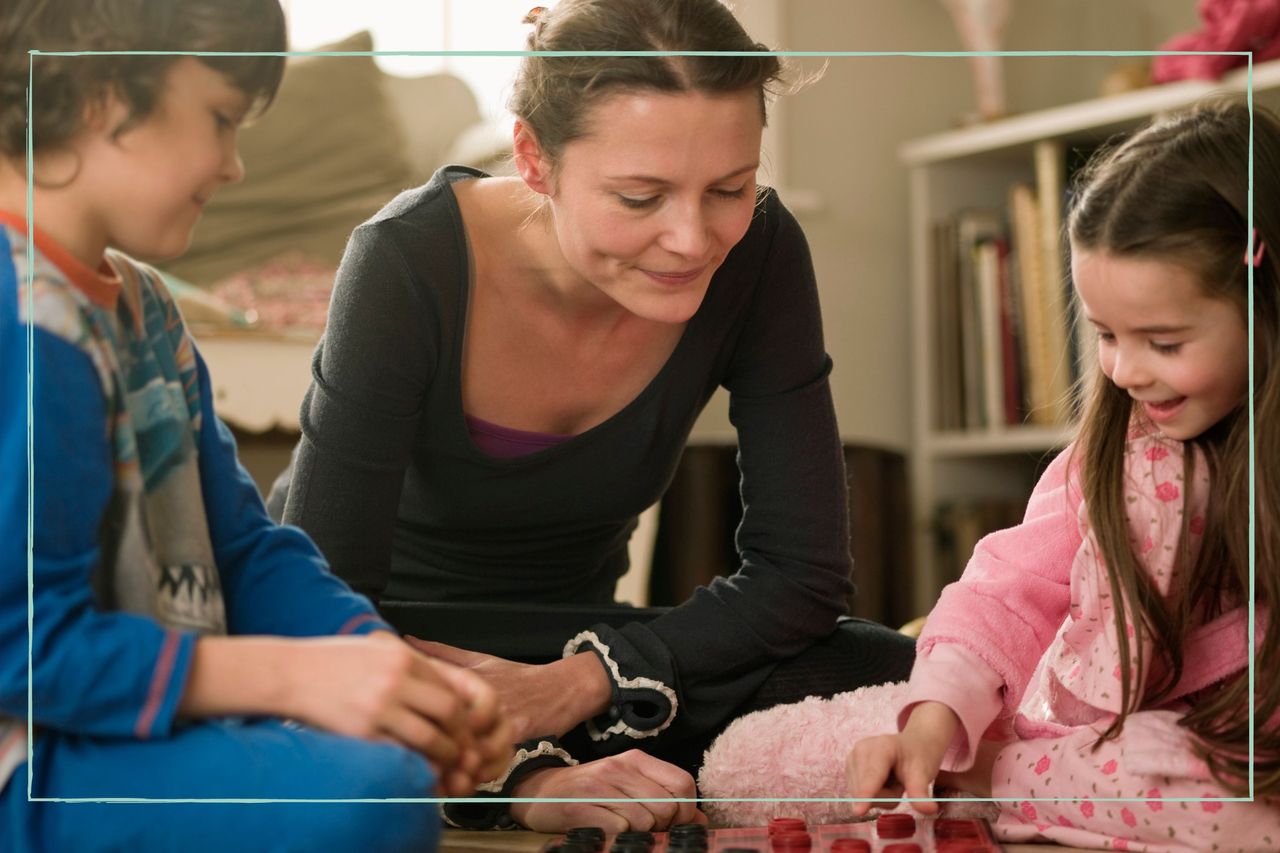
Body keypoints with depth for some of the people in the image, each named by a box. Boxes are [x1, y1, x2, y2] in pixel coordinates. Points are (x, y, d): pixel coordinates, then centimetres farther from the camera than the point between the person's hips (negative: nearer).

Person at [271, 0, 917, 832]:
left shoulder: (758, 254, -17)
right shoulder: (410, 265, -27)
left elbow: (802, 571, -14)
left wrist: (581, 682, -26)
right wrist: (526, 779, -41)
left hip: (560, 653, 3)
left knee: (885, 679, -21)